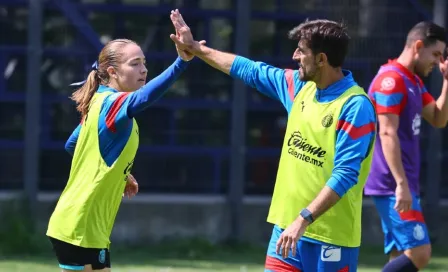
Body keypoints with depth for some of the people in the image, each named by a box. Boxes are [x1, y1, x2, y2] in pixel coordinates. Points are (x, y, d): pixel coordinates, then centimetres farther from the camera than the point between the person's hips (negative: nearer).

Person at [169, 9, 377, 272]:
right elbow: (251, 70, 22)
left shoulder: (355, 107, -17)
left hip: (332, 235, -8)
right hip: (287, 225, 8)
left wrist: (303, 219, -27)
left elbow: (345, 175, -23)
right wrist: (195, 48, 25)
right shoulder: (301, 86, 8)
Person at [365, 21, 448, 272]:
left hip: (403, 185, 10)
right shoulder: (391, 79, -14)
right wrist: (401, 184, -26)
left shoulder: (414, 81, 16)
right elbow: (387, 134, -21)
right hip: (392, 186, -10)